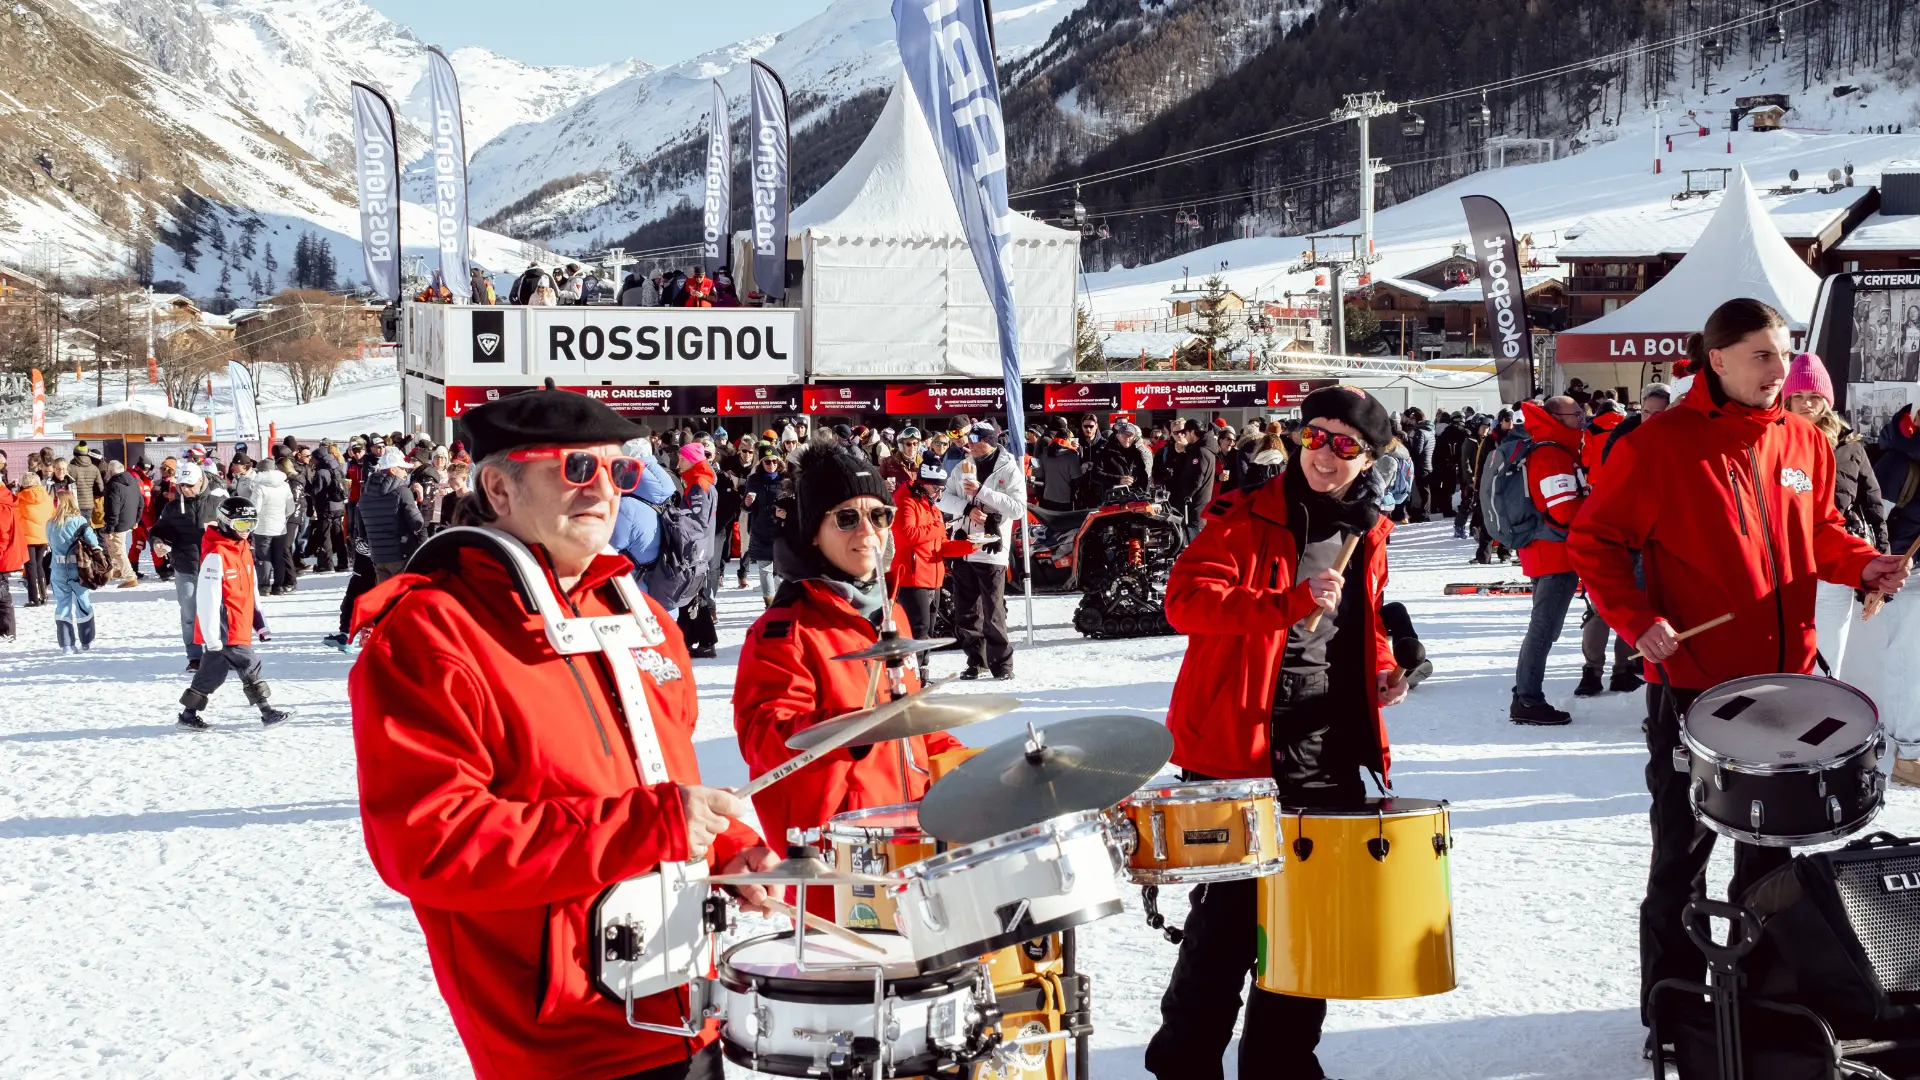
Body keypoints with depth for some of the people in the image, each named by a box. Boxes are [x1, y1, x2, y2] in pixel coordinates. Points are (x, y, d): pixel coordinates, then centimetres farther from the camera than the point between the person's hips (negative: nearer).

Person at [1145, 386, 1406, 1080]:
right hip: (1239, 747, -6)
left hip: (1330, 750, 6)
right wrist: (1290, 603, -25)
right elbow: (1184, 597, -18)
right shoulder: (1246, 519, -6)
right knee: (1232, 907, -6)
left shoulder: (1368, 535, 13)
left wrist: (1381, 671, 8)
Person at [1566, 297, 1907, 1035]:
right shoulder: (1662, 445, -12)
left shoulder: (1802, 441, 4)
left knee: (1771, 848, 17)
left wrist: (1862, 564, -3)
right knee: (1682, 855, 5)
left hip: (1784, 678, 5)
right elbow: (1594, 542, -9)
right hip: (1692, 684, -5)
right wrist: (1637, 620, -20)